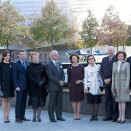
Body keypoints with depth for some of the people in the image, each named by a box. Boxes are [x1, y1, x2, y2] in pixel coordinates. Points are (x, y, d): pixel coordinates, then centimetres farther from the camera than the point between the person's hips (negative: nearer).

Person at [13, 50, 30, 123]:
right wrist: (16, 86, -14)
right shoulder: (16, 64, -4)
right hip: (19, 87, -6)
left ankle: (22, 116, 16)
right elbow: (15, 76, -7)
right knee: (19, 102, -4)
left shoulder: (26, 64, 15)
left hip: (26, 86, 6)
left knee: (24, 102, 9)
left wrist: (28, 85, 12)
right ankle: (17, 117, 1)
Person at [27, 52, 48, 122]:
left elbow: (45, 76, 4)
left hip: (41, 87, 3)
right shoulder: (29, 67, 2)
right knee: (34, 102, -2)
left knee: (40, 102, 3)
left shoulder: (42, 66, 10)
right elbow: (30, 77, -7)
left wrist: (42, 82, -14)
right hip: (33, 88, -2)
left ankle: (39, 116, 12)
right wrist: (37, 82, -16)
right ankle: (34, 116, 11)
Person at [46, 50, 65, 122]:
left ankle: (59, 116, 17)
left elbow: (62, 74, 15)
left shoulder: (59, 64, 16)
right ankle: (51, 117, 8)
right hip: (52, 87, -6)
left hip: (60, 86, 7)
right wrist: (59, 82, -16)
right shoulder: (49, 65, -7)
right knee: (52, 102, 0)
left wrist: (62, 81, -4)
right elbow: (50, 76, -15)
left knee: (59, 102, 8)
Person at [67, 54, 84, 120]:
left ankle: (78, 114, 11)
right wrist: (69, 84, 6)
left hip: (80, 85, 1)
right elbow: (68, 77, 5)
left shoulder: (81, 67, 2)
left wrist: (81, 80, -10)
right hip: (72, 85, -1)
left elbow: (84, 76, 6)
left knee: (79, 100, 4)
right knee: (74, 100, 2)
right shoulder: (69, 67, 0)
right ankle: (75, 114, 11)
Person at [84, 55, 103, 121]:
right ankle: (92, 115, 10)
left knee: (97, 101, 1)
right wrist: (86, 88, -3)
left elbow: (100, 76, 8)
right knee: (91, 101, 1)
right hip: (90, 87, 0)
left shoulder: (98, 66, 6)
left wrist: (101, 85, 4)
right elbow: (85, 78, 4)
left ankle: (95, 115, 11)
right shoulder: (86, 68, 5)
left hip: (97, 87, 0)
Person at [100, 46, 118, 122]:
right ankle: (109, 115, 12)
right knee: (108, 99, 6)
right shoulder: (104, 59, 15)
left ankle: (115, 116, 4)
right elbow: (101, 71, 12)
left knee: (115, 99, -2)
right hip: (106, 82, 5)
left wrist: (110, 79, -11)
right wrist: (104, 79, -2)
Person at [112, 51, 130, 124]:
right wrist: (113, 86, 6)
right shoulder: (114, 64, 8)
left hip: (124, 83, -4)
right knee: (119, 101, 6)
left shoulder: (126, 64, -5)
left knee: (123, 100, -8)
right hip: (117, 84, 4)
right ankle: (120, 117, 10)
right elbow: (113, 75, 10)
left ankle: (123, 118, -5)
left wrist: (127, 86, -16)